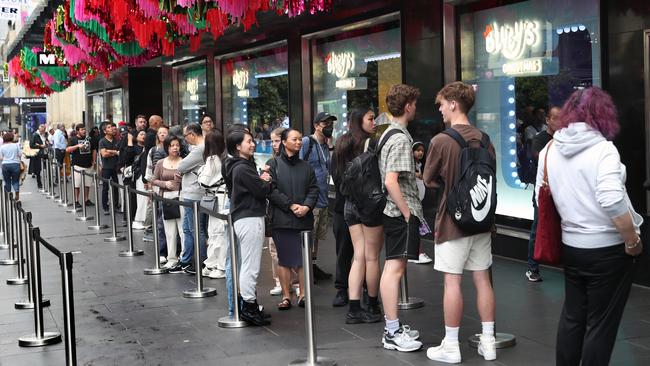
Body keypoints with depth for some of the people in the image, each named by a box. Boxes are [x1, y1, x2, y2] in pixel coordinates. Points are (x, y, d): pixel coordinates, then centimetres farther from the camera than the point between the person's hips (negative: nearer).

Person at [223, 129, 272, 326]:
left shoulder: (242, 166, 16)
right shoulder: (243, 168, -16)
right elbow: (262, 190, -15)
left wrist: (262, 181, -2)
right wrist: (266, 182, 4)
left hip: (244, 218, 11)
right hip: (250, 219, -11)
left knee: (248, 265, 15)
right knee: (251, 267, -7)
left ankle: (248, 304, 22)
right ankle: (249, 307, -3)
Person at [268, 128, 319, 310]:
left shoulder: (306, 166, 13)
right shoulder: (274, 164, 2)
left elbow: (313, 189, 8)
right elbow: (271, 190, -7)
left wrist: (307, 206, -10)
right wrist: (291, 205, -14)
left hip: (304, 219, 3)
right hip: (282, 220, -3)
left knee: (303, 259, 2)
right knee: (284, 259, 3)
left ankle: (303, 294, 11)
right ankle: (286, 296, 9)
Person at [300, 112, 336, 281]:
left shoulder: (325, 145, 15)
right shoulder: (306, 142, -10)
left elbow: (329, 169, 10)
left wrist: (330, 146, 3)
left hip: (322, 198, 9)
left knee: (317, 235, 17)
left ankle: (313, 265, 28)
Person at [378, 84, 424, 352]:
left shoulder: (388, 133, 14)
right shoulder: (401, 139, -16)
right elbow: (391, 182, -23)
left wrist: (415, 173, 23)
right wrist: (408, 213, -18)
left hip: (394, 211, 10)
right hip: (401, 212, -10)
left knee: (392, 267, 14)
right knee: (395, 268, -8)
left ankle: (393, 327, 22)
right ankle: (392, 333, -5)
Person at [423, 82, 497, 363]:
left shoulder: (441, 141, -14)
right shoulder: (483, 139, 2)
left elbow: (429, 181, -3)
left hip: (453, 221, -5)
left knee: (452, 281, 1)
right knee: (482, 279, 10)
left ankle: (451, 346, 8)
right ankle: (488, 342, 17)